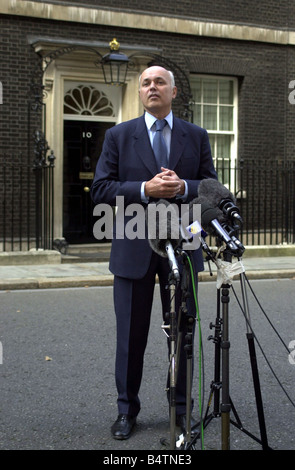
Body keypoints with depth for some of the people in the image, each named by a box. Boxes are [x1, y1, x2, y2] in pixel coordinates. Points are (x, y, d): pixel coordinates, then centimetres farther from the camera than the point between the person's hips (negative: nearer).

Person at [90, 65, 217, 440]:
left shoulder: (197, 136, 8)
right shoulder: (118, 136, 4)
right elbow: (100, 190, -4)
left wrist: (183, 187, -16)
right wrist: (145, 190, -18)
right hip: (133, 249, -1)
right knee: (131, 335, 7)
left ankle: (182, 407, 26)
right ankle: (126, 409, 23)